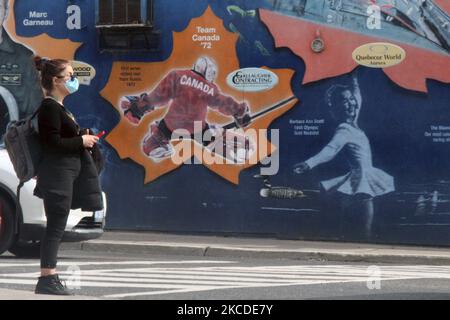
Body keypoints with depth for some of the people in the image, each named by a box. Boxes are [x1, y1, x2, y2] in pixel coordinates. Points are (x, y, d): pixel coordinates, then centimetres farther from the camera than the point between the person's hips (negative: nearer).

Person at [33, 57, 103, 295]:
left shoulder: (58, 107, 16)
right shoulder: (50, 108, -14)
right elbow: (53, 143, -20)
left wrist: (83, 138, 7)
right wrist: (81, 141, -12)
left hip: (66, 174, 10)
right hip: (57, 175, -10)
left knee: (55, 228, 10)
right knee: (56, 227, -8)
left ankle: (49, 278, 13)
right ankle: (47, 279, -6)